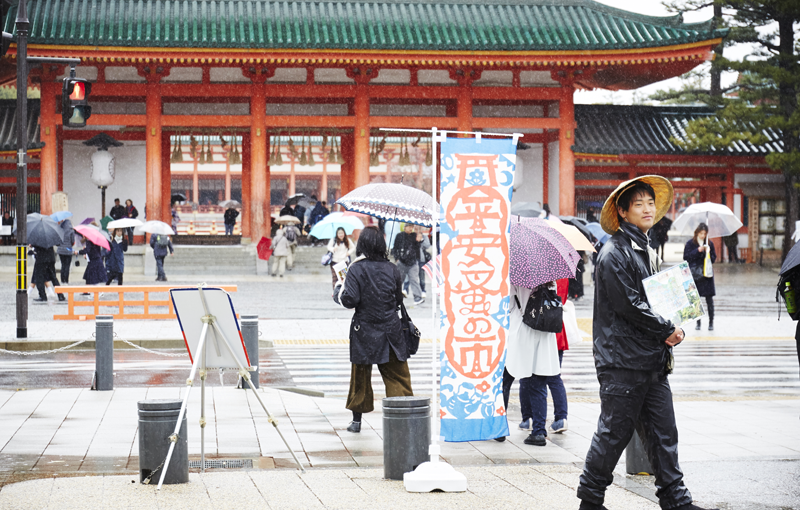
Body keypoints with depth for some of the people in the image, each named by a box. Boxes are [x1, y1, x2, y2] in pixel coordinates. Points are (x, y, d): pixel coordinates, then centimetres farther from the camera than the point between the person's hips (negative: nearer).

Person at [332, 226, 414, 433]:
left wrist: (338, 290, 2)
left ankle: (357, 420, 18)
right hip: (391, 329, 2)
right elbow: (399, 300, 9)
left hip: (364, 331, -2)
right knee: (398, 376, 7)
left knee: (360, 377, 11)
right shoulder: (392, 269, 1)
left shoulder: (356, 269, -11)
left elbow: (349, 300, -17)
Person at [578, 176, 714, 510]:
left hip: (653, 359, 8)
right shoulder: (614, 253, -10)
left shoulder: (648, 253, 19)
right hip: (622, 360, -8)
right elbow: (629, 305, -16)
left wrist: (673, 330, 5)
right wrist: (667, 330, -10)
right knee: (614, 432, -2)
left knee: (663, 432, 7)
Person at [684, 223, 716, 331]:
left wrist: (708, 252, -10)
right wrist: (698, 250, -13)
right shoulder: (690, 243, 2)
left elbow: (714, 259, 10)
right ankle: (698, 321, 13)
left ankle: (711, 321, 5)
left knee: (709, 299, -2)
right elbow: (686, 257, -5)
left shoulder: (709, 244, 8)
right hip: (694, 275, -1)